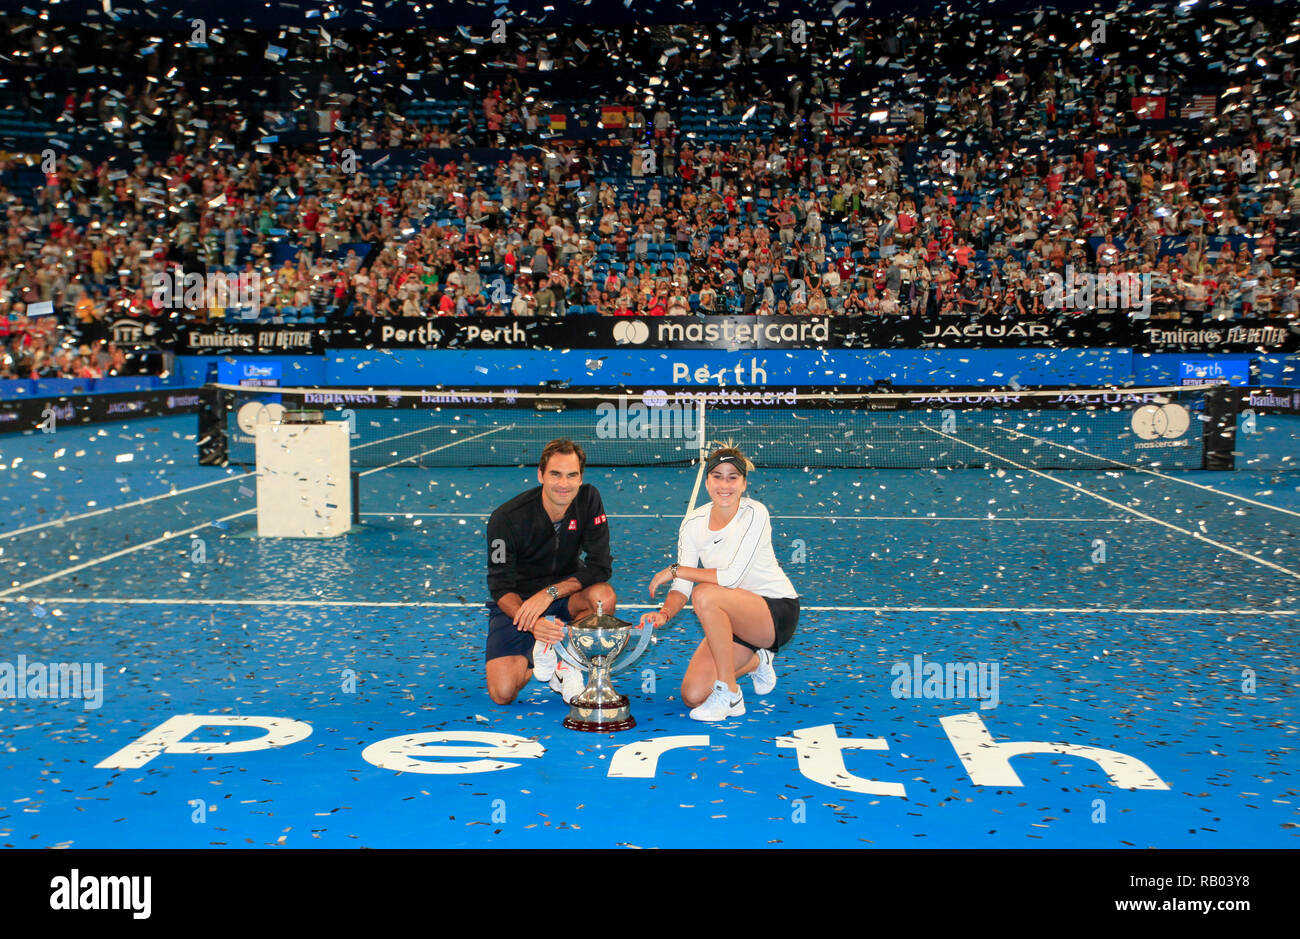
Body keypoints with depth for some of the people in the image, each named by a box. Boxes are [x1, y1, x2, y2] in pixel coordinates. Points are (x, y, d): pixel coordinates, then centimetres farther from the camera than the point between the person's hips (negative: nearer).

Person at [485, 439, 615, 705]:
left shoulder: (588, 499, -13)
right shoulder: (507, 518, -21)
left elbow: (599, 566, -15)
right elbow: (501, 587, -20)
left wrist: (550, 592, -29)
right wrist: (533, 623, -40)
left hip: (565, 597, 2)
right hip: (517, 604, -2)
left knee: (604, 596, -32)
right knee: (502, 693, -18)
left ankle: (564, 661, -5)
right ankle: (538, 654, 15)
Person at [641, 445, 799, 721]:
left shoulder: (755, 513, -18)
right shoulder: (693, 523, -3)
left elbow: (732, 577, -26)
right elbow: (682, 587, -5)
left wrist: (675, 570, -20)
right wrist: (664, 613, -26)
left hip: (778, 612, -6)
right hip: (732, 620, 6)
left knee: (705, 594, -33)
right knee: (692, 696, -8)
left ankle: (730, 696, -18)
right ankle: (755, 661, 22)